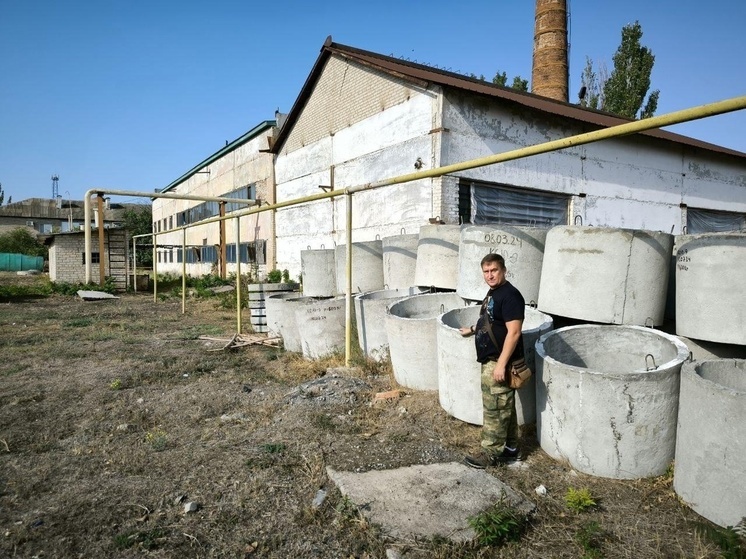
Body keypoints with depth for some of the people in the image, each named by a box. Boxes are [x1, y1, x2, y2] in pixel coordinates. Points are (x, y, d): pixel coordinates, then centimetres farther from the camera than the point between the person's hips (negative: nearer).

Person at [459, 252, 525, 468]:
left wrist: (501, 364, -25)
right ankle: (509, 449, 28)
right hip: (490, 360, 10)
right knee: (504, 407, 17)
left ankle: (491, 453, 12)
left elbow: (513, 332, -24)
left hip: (499, 362, -10)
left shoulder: (510, 295, -19)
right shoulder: (493, 292, 12)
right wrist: (472, 329, 37)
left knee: (495, 409, 0)